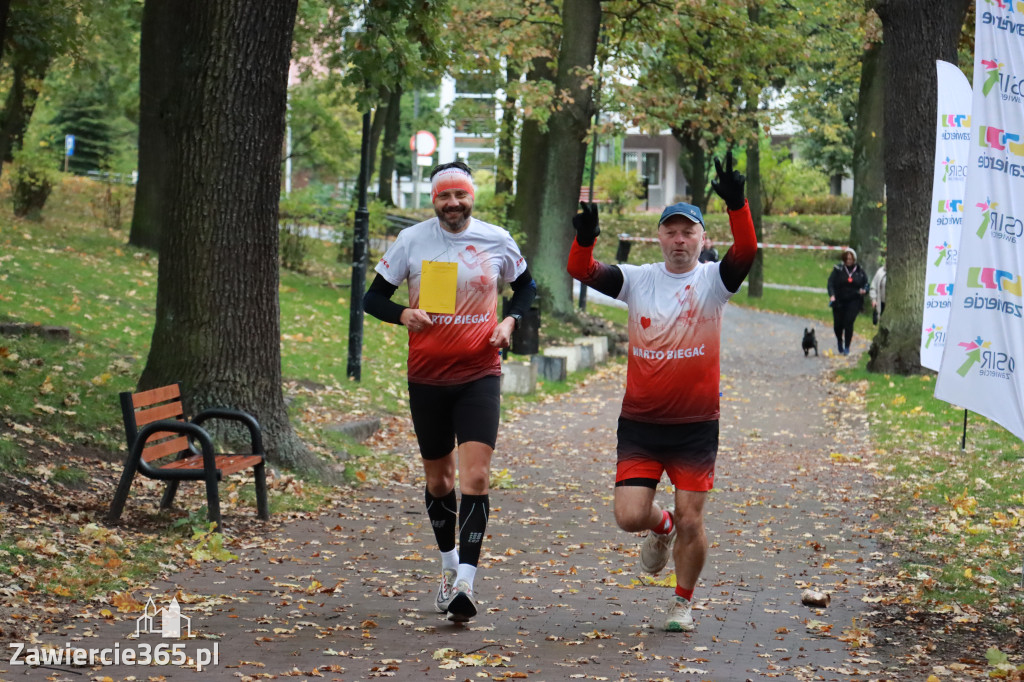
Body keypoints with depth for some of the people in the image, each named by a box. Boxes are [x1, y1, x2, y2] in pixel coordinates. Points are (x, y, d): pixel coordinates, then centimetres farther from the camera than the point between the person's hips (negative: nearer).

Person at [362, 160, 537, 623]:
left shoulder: (497, 241, 1)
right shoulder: (411, 241, -1)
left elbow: (525, 286, 18)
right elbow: (373, 297, 5)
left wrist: (510, 321, -1)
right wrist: (403, 314, -16)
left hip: (479, 376, -1)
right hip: (426, 377, 1)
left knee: (475, 476, -15)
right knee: (438, 479, 13)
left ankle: (465, 582, -17)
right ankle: (448, 565, 35)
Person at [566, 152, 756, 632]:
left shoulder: (713, 280, -2)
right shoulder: (637, 280, 3)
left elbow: (745, 252, -21)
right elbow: (582, 270, -9)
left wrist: (736, 205, -38)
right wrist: (586, 237, -30)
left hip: (696, 425, -1)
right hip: (639, 422, 1)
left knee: (691, 521, -1)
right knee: (629, 516, -6)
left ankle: (683, 603, 23)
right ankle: (661, 528, 31)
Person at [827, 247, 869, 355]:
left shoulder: (860, 271, 5)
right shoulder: (838, 269, 0)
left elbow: (866, 284, 14)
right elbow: (831, 282, -6)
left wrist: (864, 290, -10)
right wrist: (832, 295, -21)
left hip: (854, 301, -1)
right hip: (839, 301, 1)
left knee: (849, 323, -12)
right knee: (838, 324, 3)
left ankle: (847, 347, -1)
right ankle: (839, 341, 35)